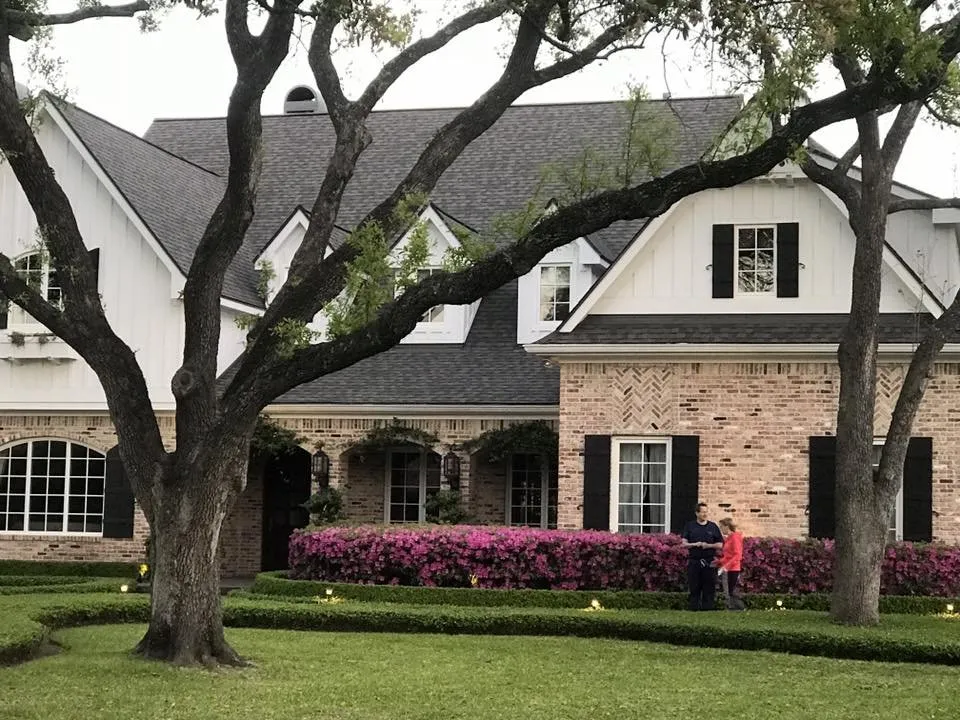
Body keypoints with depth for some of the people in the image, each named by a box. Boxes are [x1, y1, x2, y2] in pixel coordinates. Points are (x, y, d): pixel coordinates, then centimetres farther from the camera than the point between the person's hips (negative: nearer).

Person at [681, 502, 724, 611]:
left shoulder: (713, 526, 9)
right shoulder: (690, 526, 9)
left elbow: (720, 544, 8)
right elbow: (684, 544, 5)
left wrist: (708, 545, -9)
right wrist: (695, 544, -13)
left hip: (709, 562, 0)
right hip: (694, 561, 0)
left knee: (709, 589, -3)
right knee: (694, 589, 2)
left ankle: (708, 609, 0)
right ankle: (694, 609, 6)